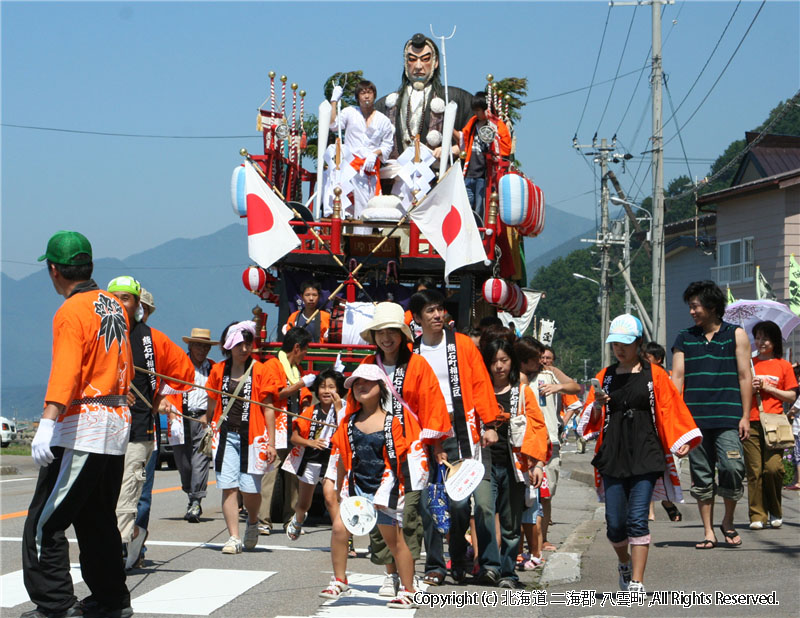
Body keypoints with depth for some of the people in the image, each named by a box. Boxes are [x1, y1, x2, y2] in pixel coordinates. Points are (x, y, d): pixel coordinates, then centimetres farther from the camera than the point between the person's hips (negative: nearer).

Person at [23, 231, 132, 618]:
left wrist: (48, 423, -35)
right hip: (118, 424, 9)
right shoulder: (115, 306, 13)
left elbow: (65, 373, -26)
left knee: (45, 522, -7)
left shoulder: (71, 312, -12)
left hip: (81, 426, -9)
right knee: (98, 520, 18)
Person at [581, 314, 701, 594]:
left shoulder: (654, 374, 4)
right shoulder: (605, 376, 12)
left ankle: (637, 581, -6)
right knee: (615, 523, 0)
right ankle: (625, 563, 30)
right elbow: (591, 422, 11)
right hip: (612, 456, 3)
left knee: (637, 519, -11)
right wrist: (597, 405, -10)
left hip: (645, 456, -3)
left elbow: (669, 410, 3)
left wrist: (681, 443, -9)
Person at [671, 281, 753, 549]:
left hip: (728, 418, -2)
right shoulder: (684, 338, 14)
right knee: (701, 475, 3)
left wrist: (745, 416, -2)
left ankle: (728, 522, 9)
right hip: (694, 418, 3)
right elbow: (677, 378, 9)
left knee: (732, 467, -13)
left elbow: (744, 377, 5)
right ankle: (708, 531, 11)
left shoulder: (735, 335, 7)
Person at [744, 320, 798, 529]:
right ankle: (757, 516, 2)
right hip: (751, 423, 2)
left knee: (773, 468, -13)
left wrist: (769, 388, -5)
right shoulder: (749, 363, 14)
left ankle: (775, 512, 7)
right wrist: (750, 387, -3)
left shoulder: (783, 365, 9)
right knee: (754, 470, -3)